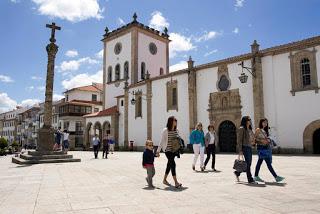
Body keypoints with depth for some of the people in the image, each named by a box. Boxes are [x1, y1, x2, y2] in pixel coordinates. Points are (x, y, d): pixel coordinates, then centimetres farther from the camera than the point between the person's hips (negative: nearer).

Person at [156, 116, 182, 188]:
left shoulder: (176, 130, 6)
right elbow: (161, 141, -11)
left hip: (174, 150, 6)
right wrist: (158, 151, -13)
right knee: (173, 164, -13)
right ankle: (176, 182, -11)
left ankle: (164, 180, 30)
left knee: (169, 165, 14)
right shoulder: (165, 130, -11)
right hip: (167, 150, -6)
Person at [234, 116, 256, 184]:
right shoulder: (242, 128, -10)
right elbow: (239, 140, -13)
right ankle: (250, 179, 4)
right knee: (248, 163, -5)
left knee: (249, 163, 11)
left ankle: (237, 173, 28)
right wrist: (240, 150, -17)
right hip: (245, 147, -9)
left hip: (250, 147, 9)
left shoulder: (250, 129, 15)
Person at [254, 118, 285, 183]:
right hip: (261, 147, -9)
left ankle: (256, 176, 14)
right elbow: (255, 139, -10)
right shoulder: (258, 130, -6)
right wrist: (261, 140, -20)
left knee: (259, 162, 10)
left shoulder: (265, 130, 18)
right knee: (268, 163, -8)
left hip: (266, 147, 9)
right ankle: (276, 177, -9)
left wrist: (268, 141, 4)